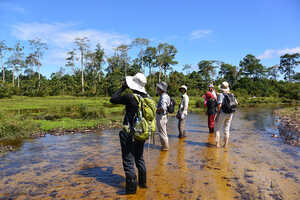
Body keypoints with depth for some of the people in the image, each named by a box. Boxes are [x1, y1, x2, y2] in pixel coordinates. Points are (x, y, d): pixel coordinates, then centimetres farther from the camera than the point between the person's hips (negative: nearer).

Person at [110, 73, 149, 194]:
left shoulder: (130, 97, -21)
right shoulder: (147, 98, -2)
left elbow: (112, 99, -9)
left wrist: (122, 88, -1)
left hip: (130, 135, -7)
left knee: (128, 161, 7)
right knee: (140, 158, 23)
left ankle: (131, 187, 15)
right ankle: (143, 182, 34)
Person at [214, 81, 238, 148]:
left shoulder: (221, 95, -13)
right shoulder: (231, 94, 5)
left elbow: (219, 105, -21)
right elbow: (236, 103, 16)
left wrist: (217, 115, -14)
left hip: (222, 114, -5)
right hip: (230, 114, 5)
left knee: (217, 129, 8)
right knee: (226, 130, 13)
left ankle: (217, 144, 2)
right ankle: (225, 145, 16)